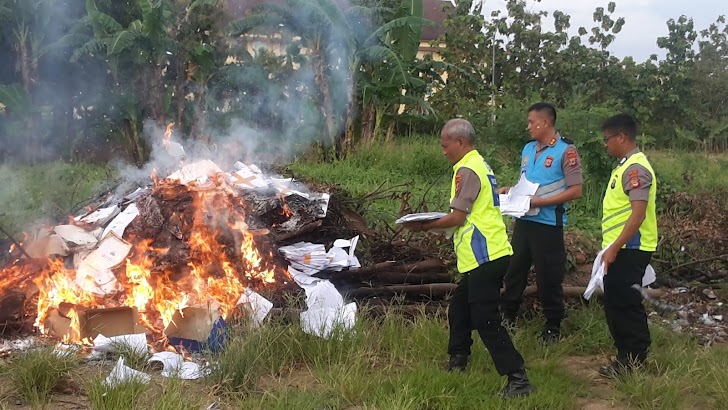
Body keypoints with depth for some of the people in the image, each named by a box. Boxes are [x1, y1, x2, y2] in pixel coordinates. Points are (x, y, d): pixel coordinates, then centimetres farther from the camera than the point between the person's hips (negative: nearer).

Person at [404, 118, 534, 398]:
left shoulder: (467, 170, -14)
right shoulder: (479, 165, 17)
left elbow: (457, 218, -15)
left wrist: (425, 226, -2)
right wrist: (433, 223, 11)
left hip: (485, 257, -10)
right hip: (486, 255, 10)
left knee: (486, 321, -7)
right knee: (459, 310, 20)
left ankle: (518, 380, -4)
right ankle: (456, 364, 32)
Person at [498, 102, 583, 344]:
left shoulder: (565, 150, -11)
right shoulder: (528, 149, 10)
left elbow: (575, 191, -15)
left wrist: (540, 202, -20)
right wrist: (510, 191, 0)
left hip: (548, 224, -6)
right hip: (524, 220, 7)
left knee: (548, 278, 3)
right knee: (514, 269, 14)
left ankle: (553, 327, 18)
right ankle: (507, 316, 28)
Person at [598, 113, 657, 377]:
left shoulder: (635, 168, -17)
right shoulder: (626, 165, 14)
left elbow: (639, 214, -24)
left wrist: (614, 248, -24)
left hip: (628, 250, -10)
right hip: (621, 248, 10)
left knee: (626, 305, -3)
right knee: (616, 304, 14)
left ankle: (634, 361, 7)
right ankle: (626, 355, 23)